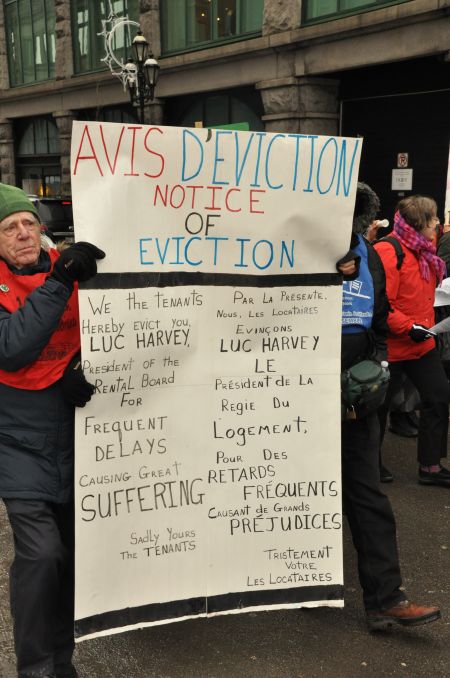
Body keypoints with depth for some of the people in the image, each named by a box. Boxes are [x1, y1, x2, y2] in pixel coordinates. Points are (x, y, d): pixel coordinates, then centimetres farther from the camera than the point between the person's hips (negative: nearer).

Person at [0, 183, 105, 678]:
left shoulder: (71, 270, 0)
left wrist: (84, 370, -13)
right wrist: (58, 282, -28)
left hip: (75, 434, 4)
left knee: (71, 551, 13)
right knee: (41, 552, -13)